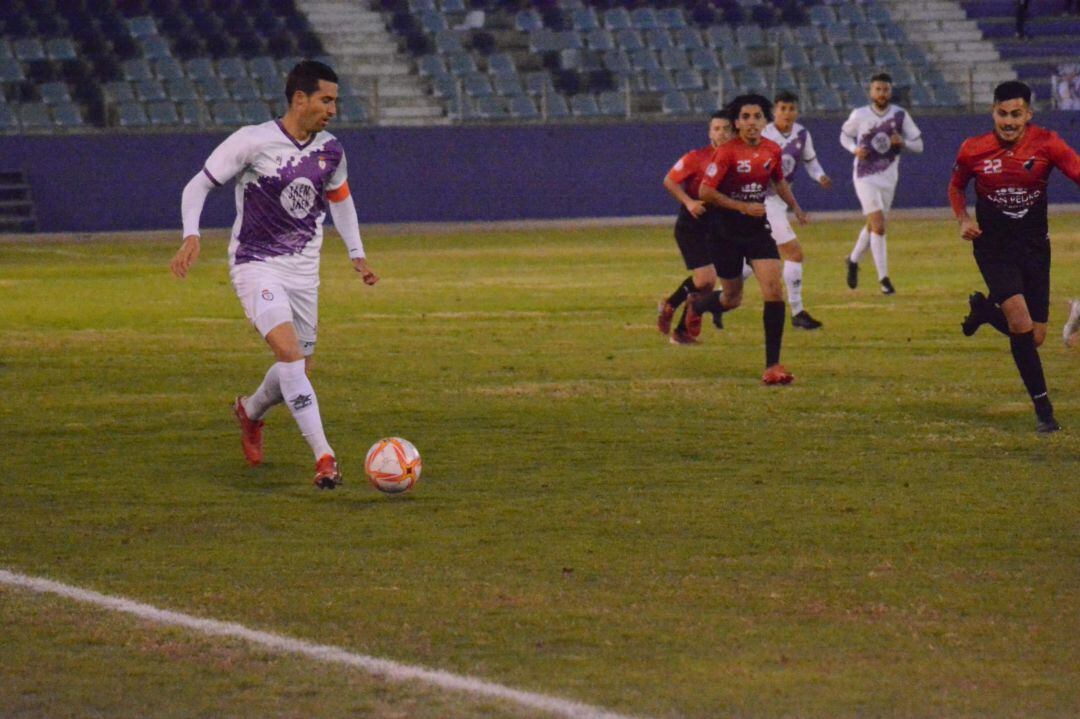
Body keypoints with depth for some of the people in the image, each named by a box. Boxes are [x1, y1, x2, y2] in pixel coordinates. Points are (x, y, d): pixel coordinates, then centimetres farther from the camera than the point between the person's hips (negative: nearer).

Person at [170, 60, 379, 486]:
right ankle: (324, 457, -27)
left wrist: (356, 254, 19)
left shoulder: (330, 151, 4)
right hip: (256, 264, -6)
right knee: (288, 349, -25)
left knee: (299, 367, 10)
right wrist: (191, 236, -22)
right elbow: (198, 185, -8)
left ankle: (251, 412, 44)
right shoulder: (253, 142, -14)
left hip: (304, 271, 6)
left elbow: (340, 198, 23)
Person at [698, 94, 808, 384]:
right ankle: (696, 304, 46)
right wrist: (742, 207, -23)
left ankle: (773, 365, -11)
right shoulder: (726, 152, -17)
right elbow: (705, 191, -19)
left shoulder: (772, 150, 0)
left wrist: (795, 207, 18)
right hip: (727, 232, -4)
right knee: (732, 299, 8)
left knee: (774, 289, -14)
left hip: (758, 230, 4)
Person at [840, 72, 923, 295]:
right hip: (865, 176, -3)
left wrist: (902, 142, -18)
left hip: (888, 177, 3)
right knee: (878, 225, -14)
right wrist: (855, 149, -10)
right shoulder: (859, 115, -5)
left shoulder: (900, 115, -2)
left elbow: (918, 145, 3)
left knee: (873, 225, 15)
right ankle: (883, 277, -10)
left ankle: (854, 260, 41)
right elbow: (845, 135, 11)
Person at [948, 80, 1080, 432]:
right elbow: (956, 186, 13)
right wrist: (964, 221, -4)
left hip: (1034, 247, 2)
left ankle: (985, 311, 36)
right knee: (1021, 321, -22)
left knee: (1035, 337, 4)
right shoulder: (973, 151, -6)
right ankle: (1042, 407, -11)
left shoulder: (1046, 144, -10)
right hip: (993, 248, -2)